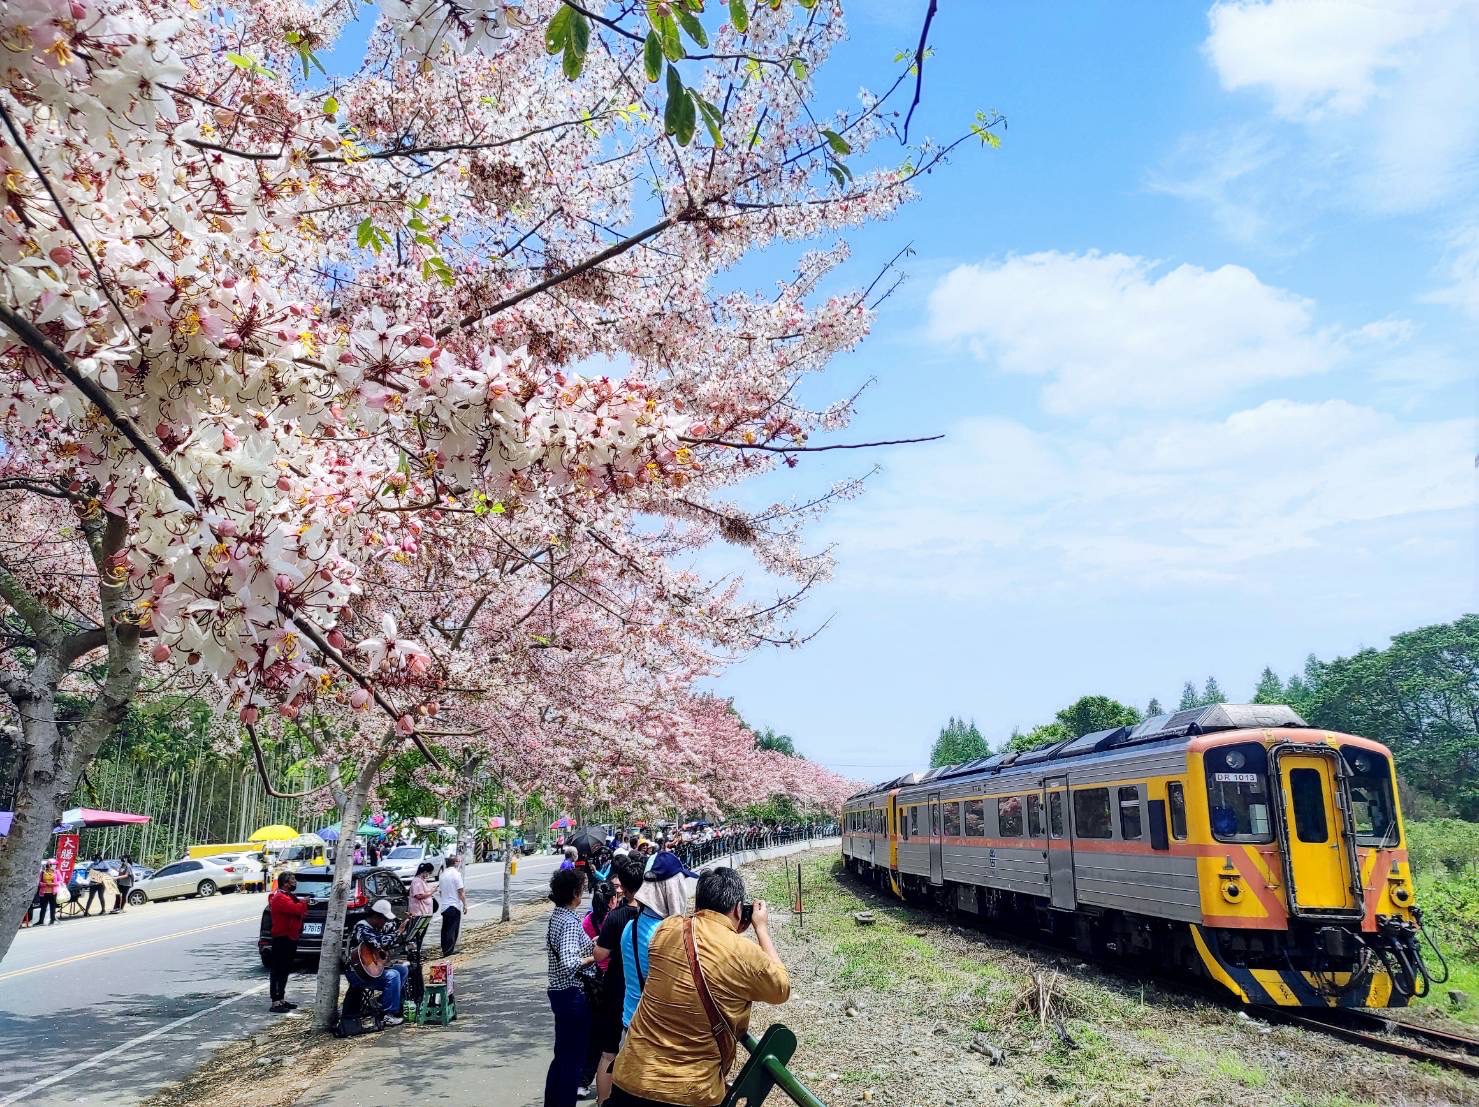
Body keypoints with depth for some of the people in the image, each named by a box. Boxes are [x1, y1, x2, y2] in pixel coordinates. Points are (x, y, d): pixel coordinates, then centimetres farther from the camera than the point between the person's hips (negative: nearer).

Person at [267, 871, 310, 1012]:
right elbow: (296, 909, -30)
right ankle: (275, 1003, -7)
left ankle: (281, 999, 23)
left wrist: (302, 904, 1)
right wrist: (304, 903, -11)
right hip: (282, 939, -11)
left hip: (290, 938, 11)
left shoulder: (287, 896, 18)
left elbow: (297, 910, 21)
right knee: (278, 971, -8)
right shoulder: (280, 898, -18)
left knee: (285, 971, 15)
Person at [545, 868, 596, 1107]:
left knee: (562, 1055, 21)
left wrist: (589, 945, 9)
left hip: (558, 991, 9)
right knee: (574, 1059, 4)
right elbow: (569, 962, -33)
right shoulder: (571, 922, -22)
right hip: (574, 995, -9)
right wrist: (593, 957, -18)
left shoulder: (555, 916, 6)